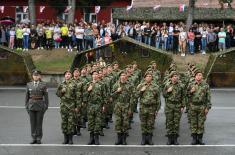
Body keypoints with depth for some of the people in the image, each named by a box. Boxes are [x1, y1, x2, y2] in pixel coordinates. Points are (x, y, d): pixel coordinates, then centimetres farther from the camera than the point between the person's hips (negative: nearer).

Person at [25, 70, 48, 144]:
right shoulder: (29, 84, 7)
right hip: (31, 105, 2)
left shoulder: (43, 85, -1)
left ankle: (39, 139, 9)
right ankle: (34, 138, 12)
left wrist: (46, 106, -5)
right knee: (32, 122, 4)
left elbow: (46, 96, 0)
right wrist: (26, 106, 6)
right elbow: (27, 96, 10)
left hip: (40, 106, -2)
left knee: (39, 122, 2)